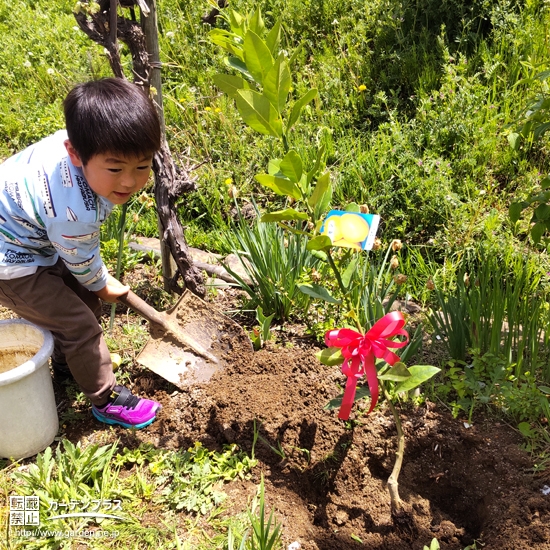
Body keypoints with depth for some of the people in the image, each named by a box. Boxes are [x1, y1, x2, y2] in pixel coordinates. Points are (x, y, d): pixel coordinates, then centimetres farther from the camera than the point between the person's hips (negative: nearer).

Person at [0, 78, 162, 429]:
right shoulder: (74, 213, -40)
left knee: (84, 298, 20)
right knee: (80, 325, -5)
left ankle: (67, 361, 44)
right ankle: (107, 400, 15)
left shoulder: (86, 142, -20)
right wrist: (104, 286, 3)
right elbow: (82, 263, -18)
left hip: (34, 233, 9)